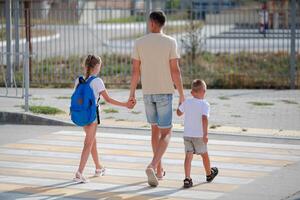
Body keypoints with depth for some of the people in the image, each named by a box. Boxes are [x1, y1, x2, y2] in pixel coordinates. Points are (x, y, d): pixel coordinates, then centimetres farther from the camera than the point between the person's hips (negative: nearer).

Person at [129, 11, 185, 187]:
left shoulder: (139, 43, -1)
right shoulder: (170, 42, -9)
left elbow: (135, 70, 0)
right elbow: (175, 70, -12)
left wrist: (132, 94, 8)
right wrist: (182, 94, -4)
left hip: (147, 92, 3)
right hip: (165, 92, -3)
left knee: (155, 129, 19)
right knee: (166, 133, 2)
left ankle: (159, 170, 24)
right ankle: (152, 166, -21)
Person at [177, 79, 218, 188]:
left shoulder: (187, 102, 1)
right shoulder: (205, 104, -11)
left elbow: (179, 113, 16)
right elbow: (204, 118, -25)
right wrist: (205, 133, -27)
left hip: (187, 134, 2)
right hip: (199, 135, -2)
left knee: (188, 156, -4)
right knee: (204, 155, 19)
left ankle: (187, 178, -20)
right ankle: (209, 174, 40)